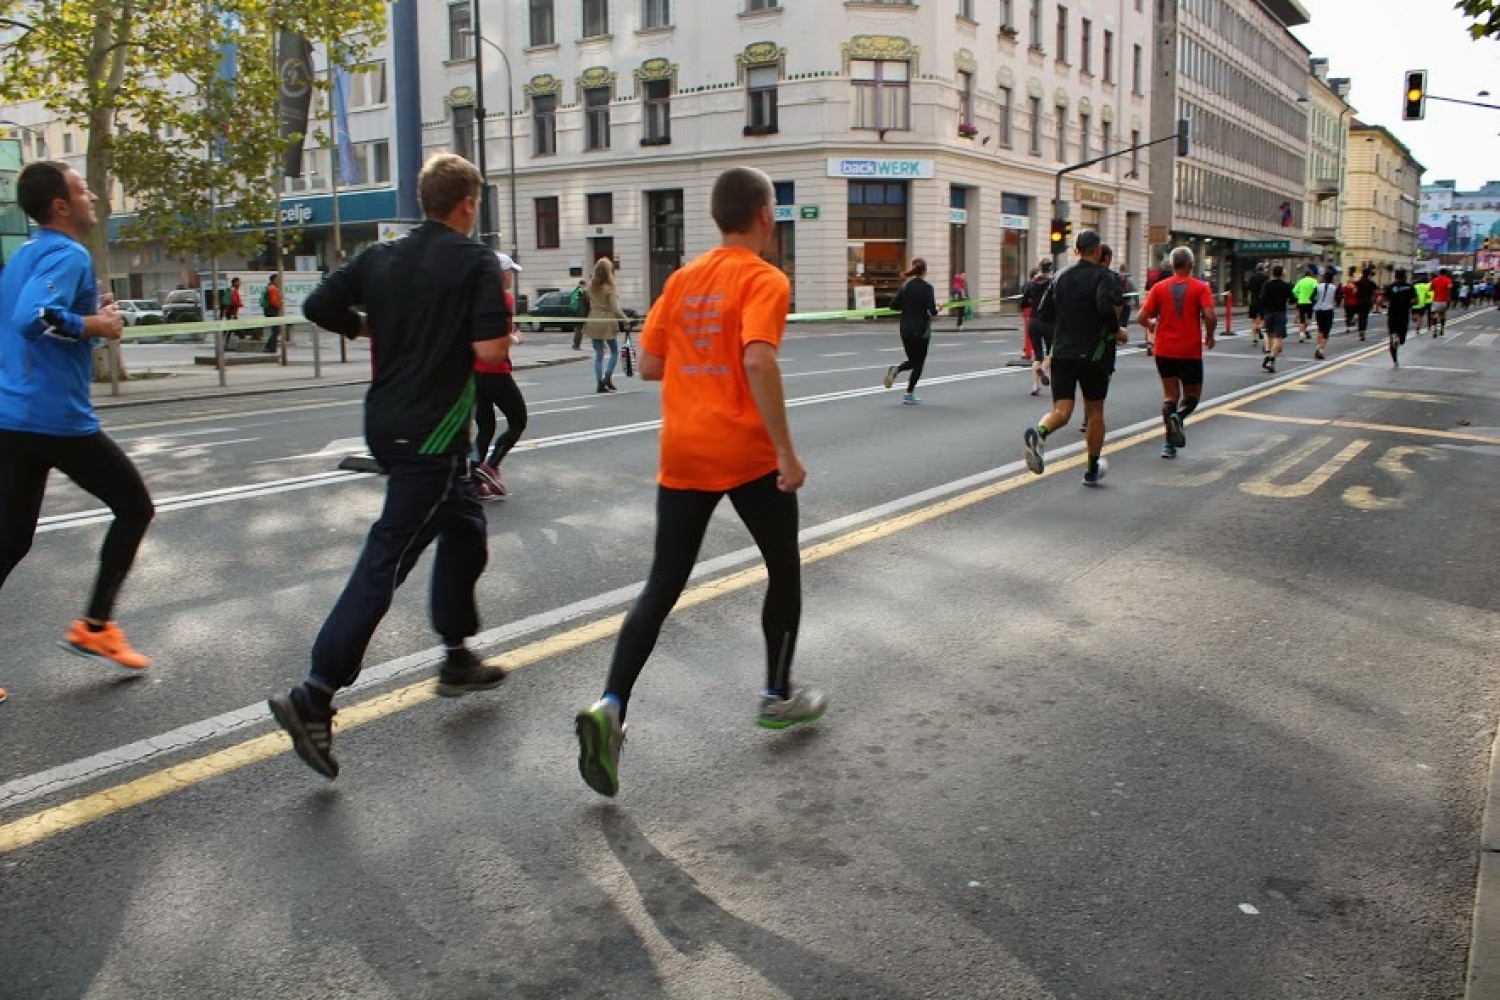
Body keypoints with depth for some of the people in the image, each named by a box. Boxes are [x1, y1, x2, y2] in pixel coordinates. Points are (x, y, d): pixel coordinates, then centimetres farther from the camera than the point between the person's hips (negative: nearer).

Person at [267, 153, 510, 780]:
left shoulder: (380, 258, 8)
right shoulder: (476, 261, -10)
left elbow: (318, 307, 5)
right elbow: (490, 349, -20)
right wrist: (501, 330, 1)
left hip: (385, 420, 8)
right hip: (431, 432, -8)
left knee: (463, 524, 24)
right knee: (387, 561, -7)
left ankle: (457, 660, 33)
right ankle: (314, 697, -10)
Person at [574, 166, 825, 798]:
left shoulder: (683, 280, 10)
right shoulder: (765, 280, -8)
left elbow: (649, 364, 11)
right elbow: (759, 361, -23)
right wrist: (786, 452, -21)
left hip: (682, 454, 5)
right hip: (748, 455, -5)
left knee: (663, 586, 7)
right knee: (784, 569, 17)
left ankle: (610, 707, -8)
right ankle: (778, 697, 29)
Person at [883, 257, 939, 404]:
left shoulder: (905, 286, 2)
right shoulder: (927, 287, -12)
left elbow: (893, 305, 2)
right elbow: (932, 310, -18)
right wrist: (936, 309, 3)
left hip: (905, 329, 5)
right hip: (921, 330, -5)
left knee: (912, 360, 19)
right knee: (919, 362, 6)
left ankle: (895, 369, -11)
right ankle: (909, 394, 4)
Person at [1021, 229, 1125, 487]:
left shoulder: (1061, 277, 10)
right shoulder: (1105, 276, -6)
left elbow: (1045, 315, 13)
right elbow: (1106, 307, -24)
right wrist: (1117, 332, -7)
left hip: (1062, 354, 3)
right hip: (1093, 355, -3)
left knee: (1061, 411, -1)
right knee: (1095, 412, 13)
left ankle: (1038, 433, -35)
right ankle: (1092, 470, 23)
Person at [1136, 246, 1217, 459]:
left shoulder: (1159, 287, 1)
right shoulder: (1201, 288, -5)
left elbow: (1142, 318, -3)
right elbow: (1210, 317, -17)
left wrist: (1153, 324, 18)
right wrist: (1209, 336, 2)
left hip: (1164, 351, 2)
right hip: (1191, 352, -2)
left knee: (1170, 396, 11)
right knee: (1192, 395, 13)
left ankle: (1169, 445, 3)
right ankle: (1178, 416, -19)